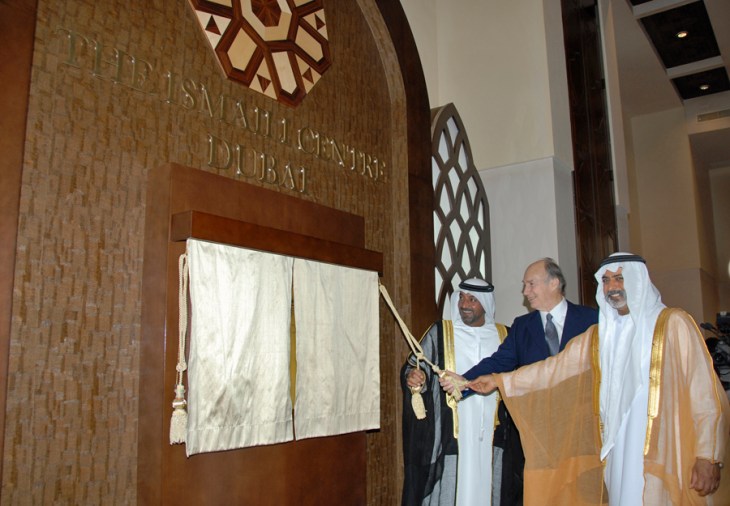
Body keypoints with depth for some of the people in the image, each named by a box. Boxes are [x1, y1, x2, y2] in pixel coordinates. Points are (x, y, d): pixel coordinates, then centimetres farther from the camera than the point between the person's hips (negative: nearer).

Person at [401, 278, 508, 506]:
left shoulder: (503, 335, 8)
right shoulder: (440, 333, 0)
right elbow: (413, 369, -5)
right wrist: (414, 379, -24)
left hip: (491, 435, 3)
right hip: (452, 435, -2)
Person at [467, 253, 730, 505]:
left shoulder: (673, 323, -2)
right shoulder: (597, 336, 13)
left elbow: (704, 393, -6)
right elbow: (554, 368, 13)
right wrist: (499, 380, 9)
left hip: (668, 457, -4)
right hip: (619, 456, 4)